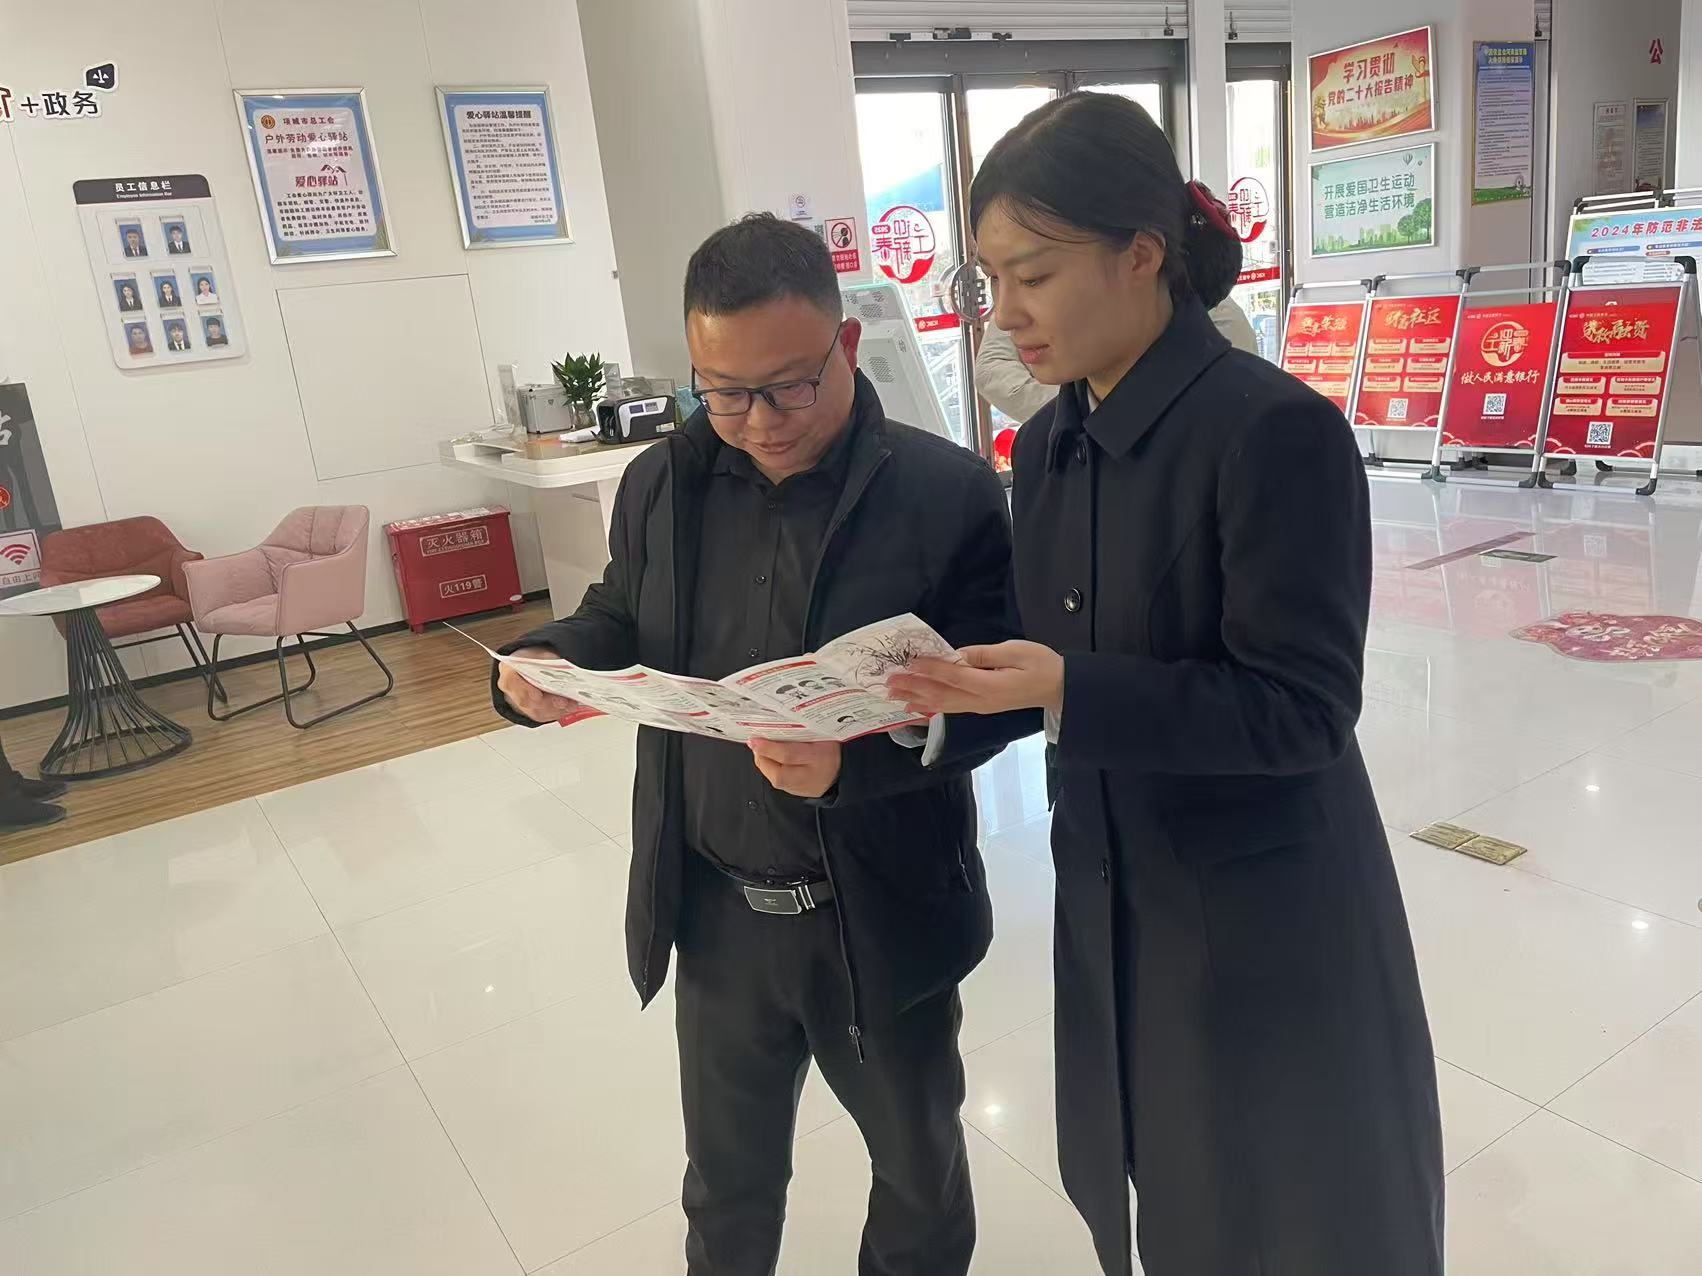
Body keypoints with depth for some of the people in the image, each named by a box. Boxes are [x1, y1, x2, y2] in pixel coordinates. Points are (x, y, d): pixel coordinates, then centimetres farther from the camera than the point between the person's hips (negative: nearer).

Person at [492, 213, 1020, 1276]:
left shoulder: (950, 492, -15)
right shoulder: (661, 484, -2)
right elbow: (618, 627, 8)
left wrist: (855, 765, -34)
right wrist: (549, 666, -15)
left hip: (881, 917, -3)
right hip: (716, 915, 4)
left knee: (917, 1161, 25)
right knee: (728, 1174, 27)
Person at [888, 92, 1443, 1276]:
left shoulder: (1277, 431, -21)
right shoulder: (1049, 443, 2)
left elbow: (1301, 708, -22)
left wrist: (1066, 691, -30)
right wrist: (956, 694, -11)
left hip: (1265, 922, -6)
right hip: (1114, 903, 7)